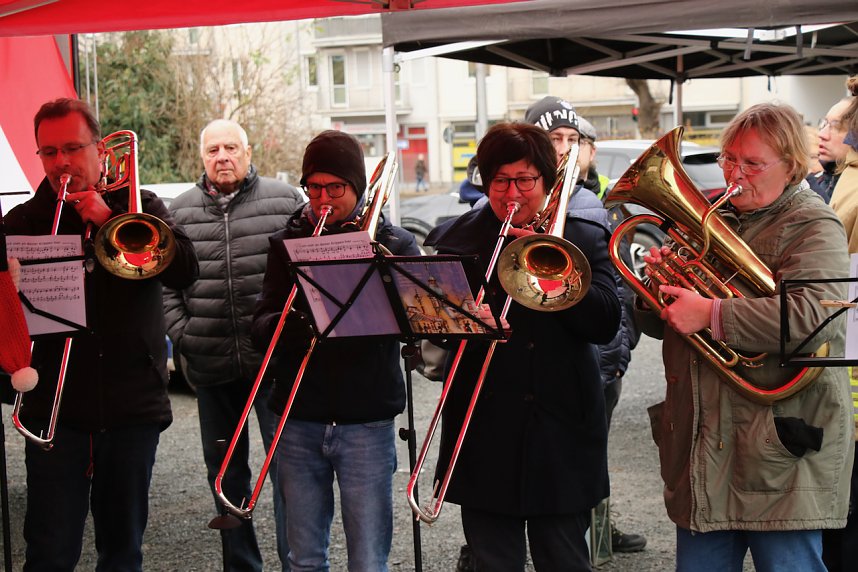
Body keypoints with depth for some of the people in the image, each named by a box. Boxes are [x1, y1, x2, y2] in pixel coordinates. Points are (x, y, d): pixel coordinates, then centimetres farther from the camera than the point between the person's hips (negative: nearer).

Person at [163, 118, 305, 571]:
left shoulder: (286, 201, 1)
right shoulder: (180, 212, 9)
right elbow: (164, 282, 9)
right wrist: (182, 335, -1)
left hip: (276, 362, -3)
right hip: (211, 366, 3)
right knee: (225, 473, 11)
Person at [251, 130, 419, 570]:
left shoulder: (394, 243, 4)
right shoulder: (288, 242, 10)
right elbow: (261, 326, 2)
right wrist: (292, 323, -21)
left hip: (366, 421, -2)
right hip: (300, 420, 2)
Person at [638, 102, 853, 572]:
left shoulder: (813, 227, -6)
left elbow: (815, 316, -26)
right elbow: (657, 324, 18)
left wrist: (712, 314, -25)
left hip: (779, 455, -7)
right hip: (702, 447, 7)